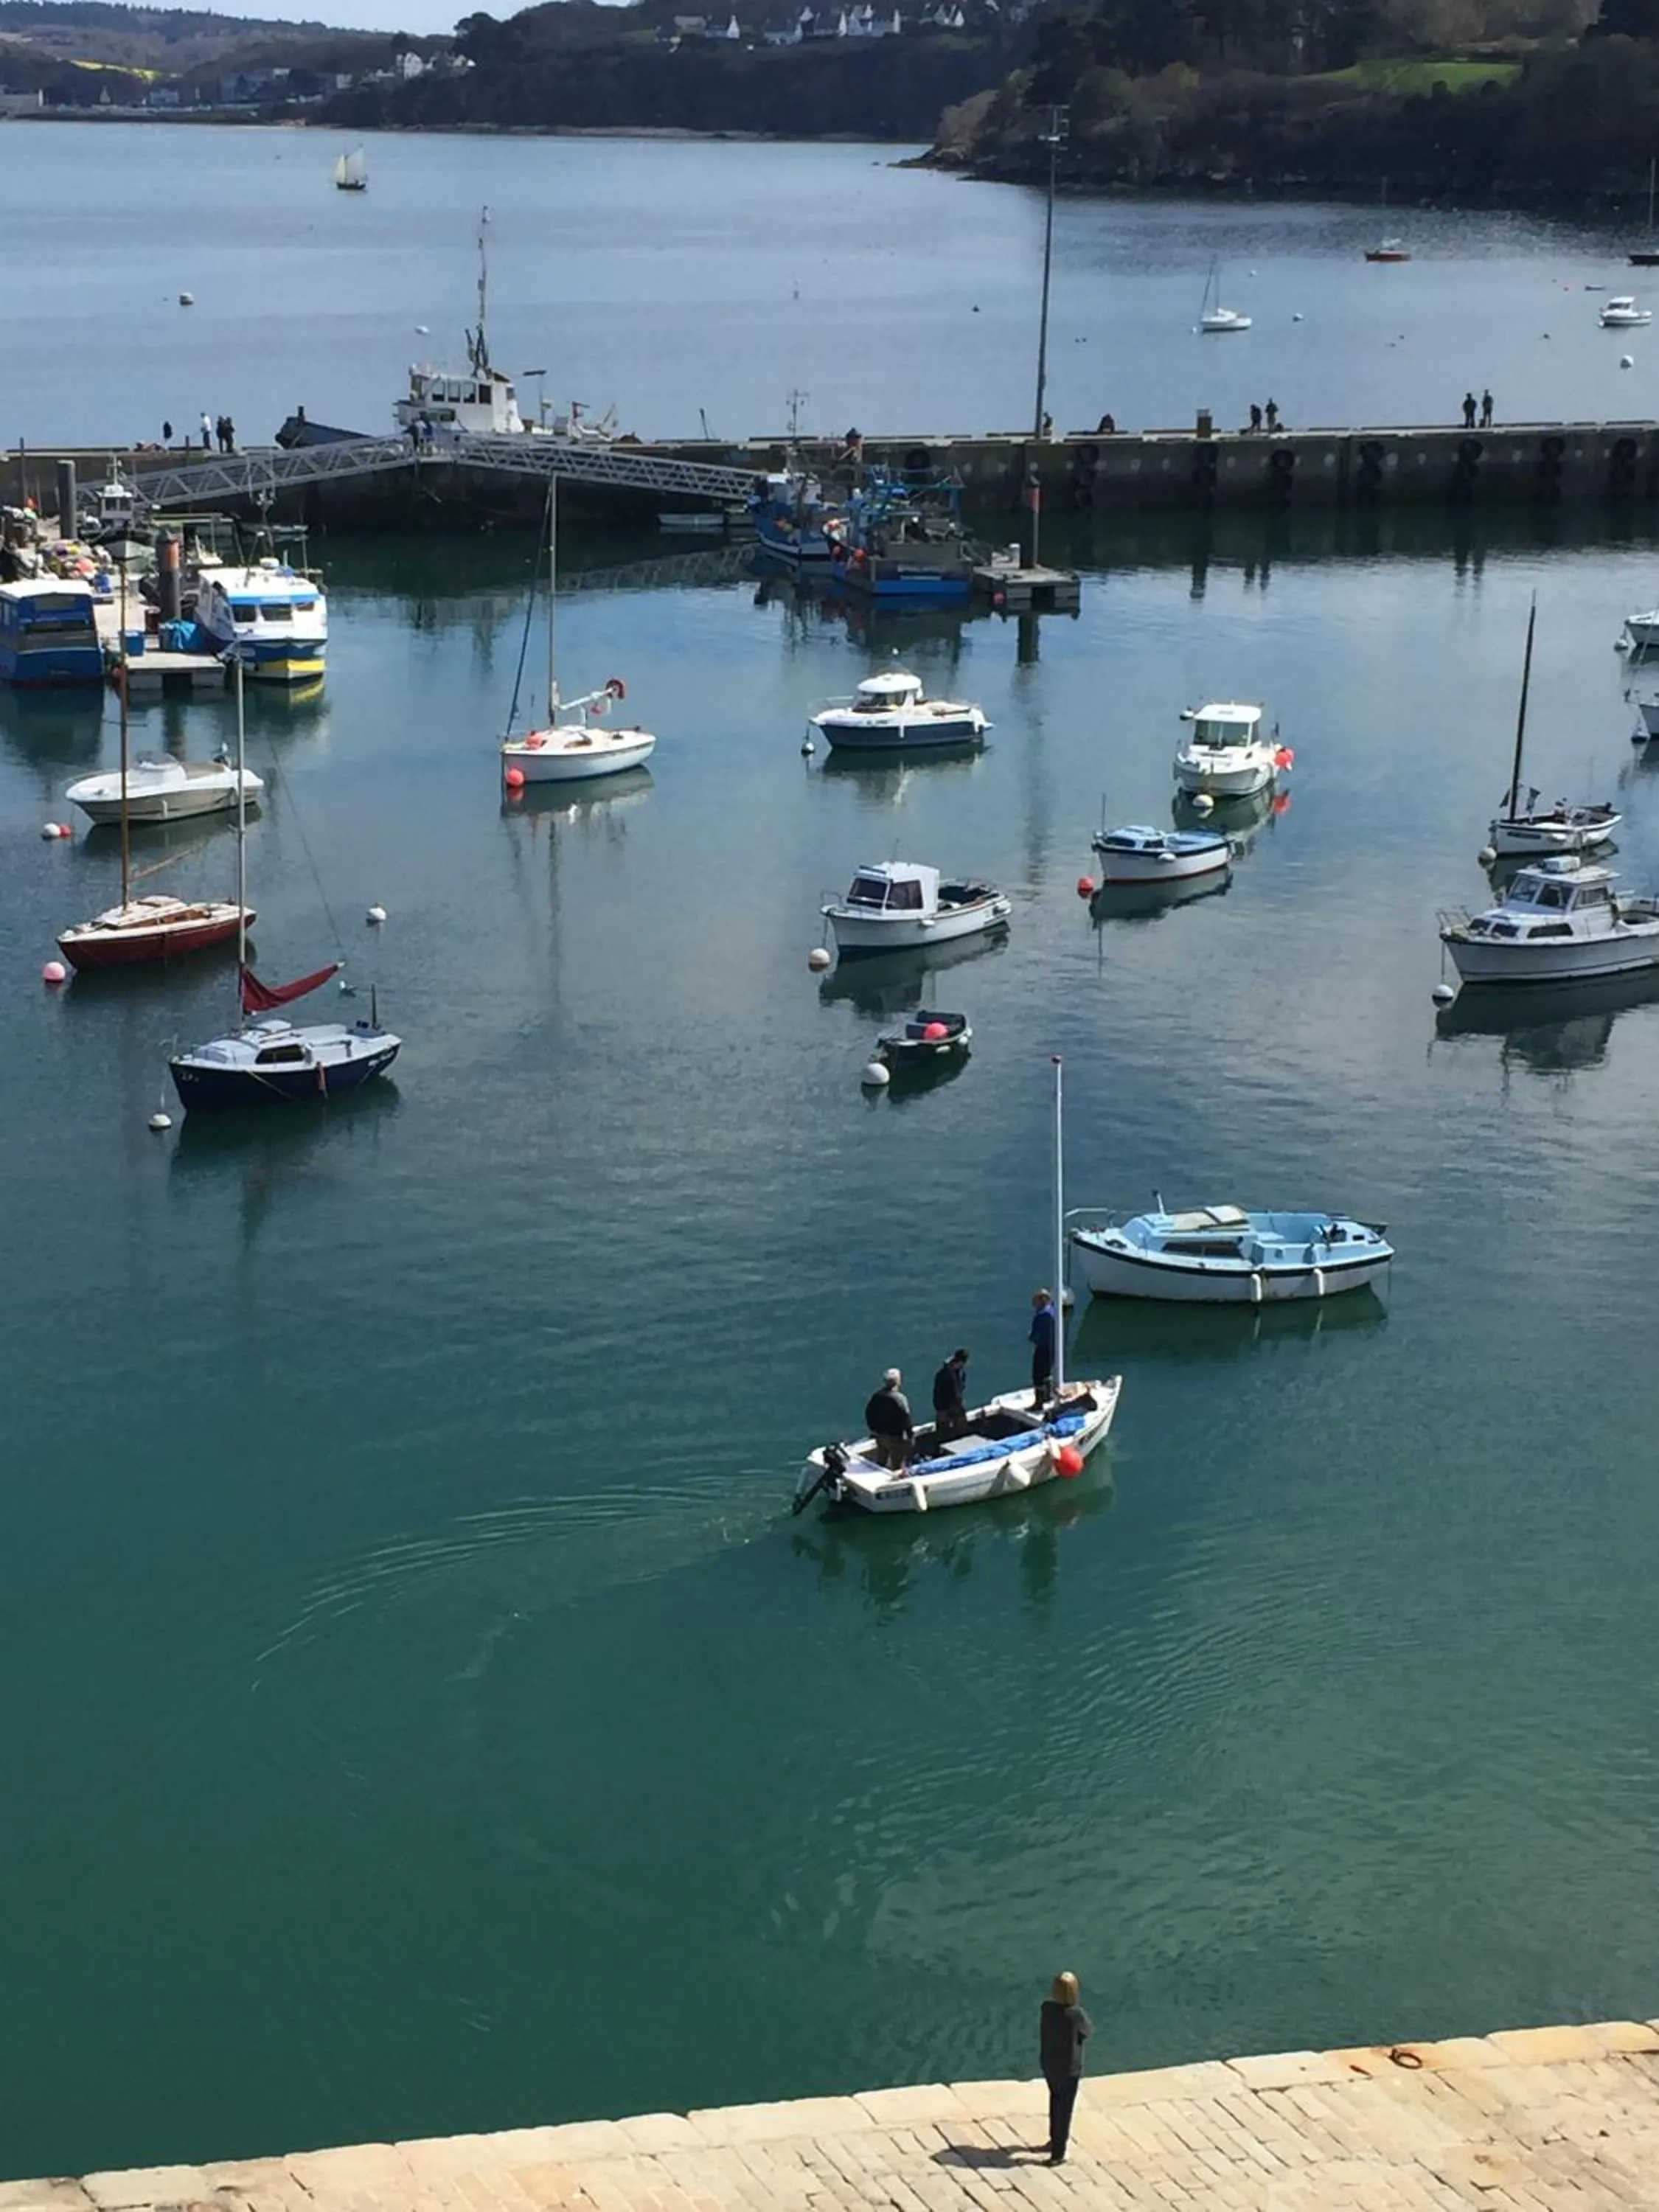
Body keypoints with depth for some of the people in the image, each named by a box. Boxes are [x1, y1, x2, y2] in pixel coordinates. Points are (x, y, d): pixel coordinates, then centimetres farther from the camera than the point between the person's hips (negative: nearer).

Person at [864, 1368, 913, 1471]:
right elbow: (906, 1419, -21)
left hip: (880, 1435, 7)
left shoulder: (876, 1396, -3)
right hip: (895, 1437, -7)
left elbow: (869, 1414, 6)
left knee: (882, 1461, 22)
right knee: (898, 1465, 5)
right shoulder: (900, 1398, -24)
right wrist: (911, 1432, -6)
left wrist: (873, 1429, 19)